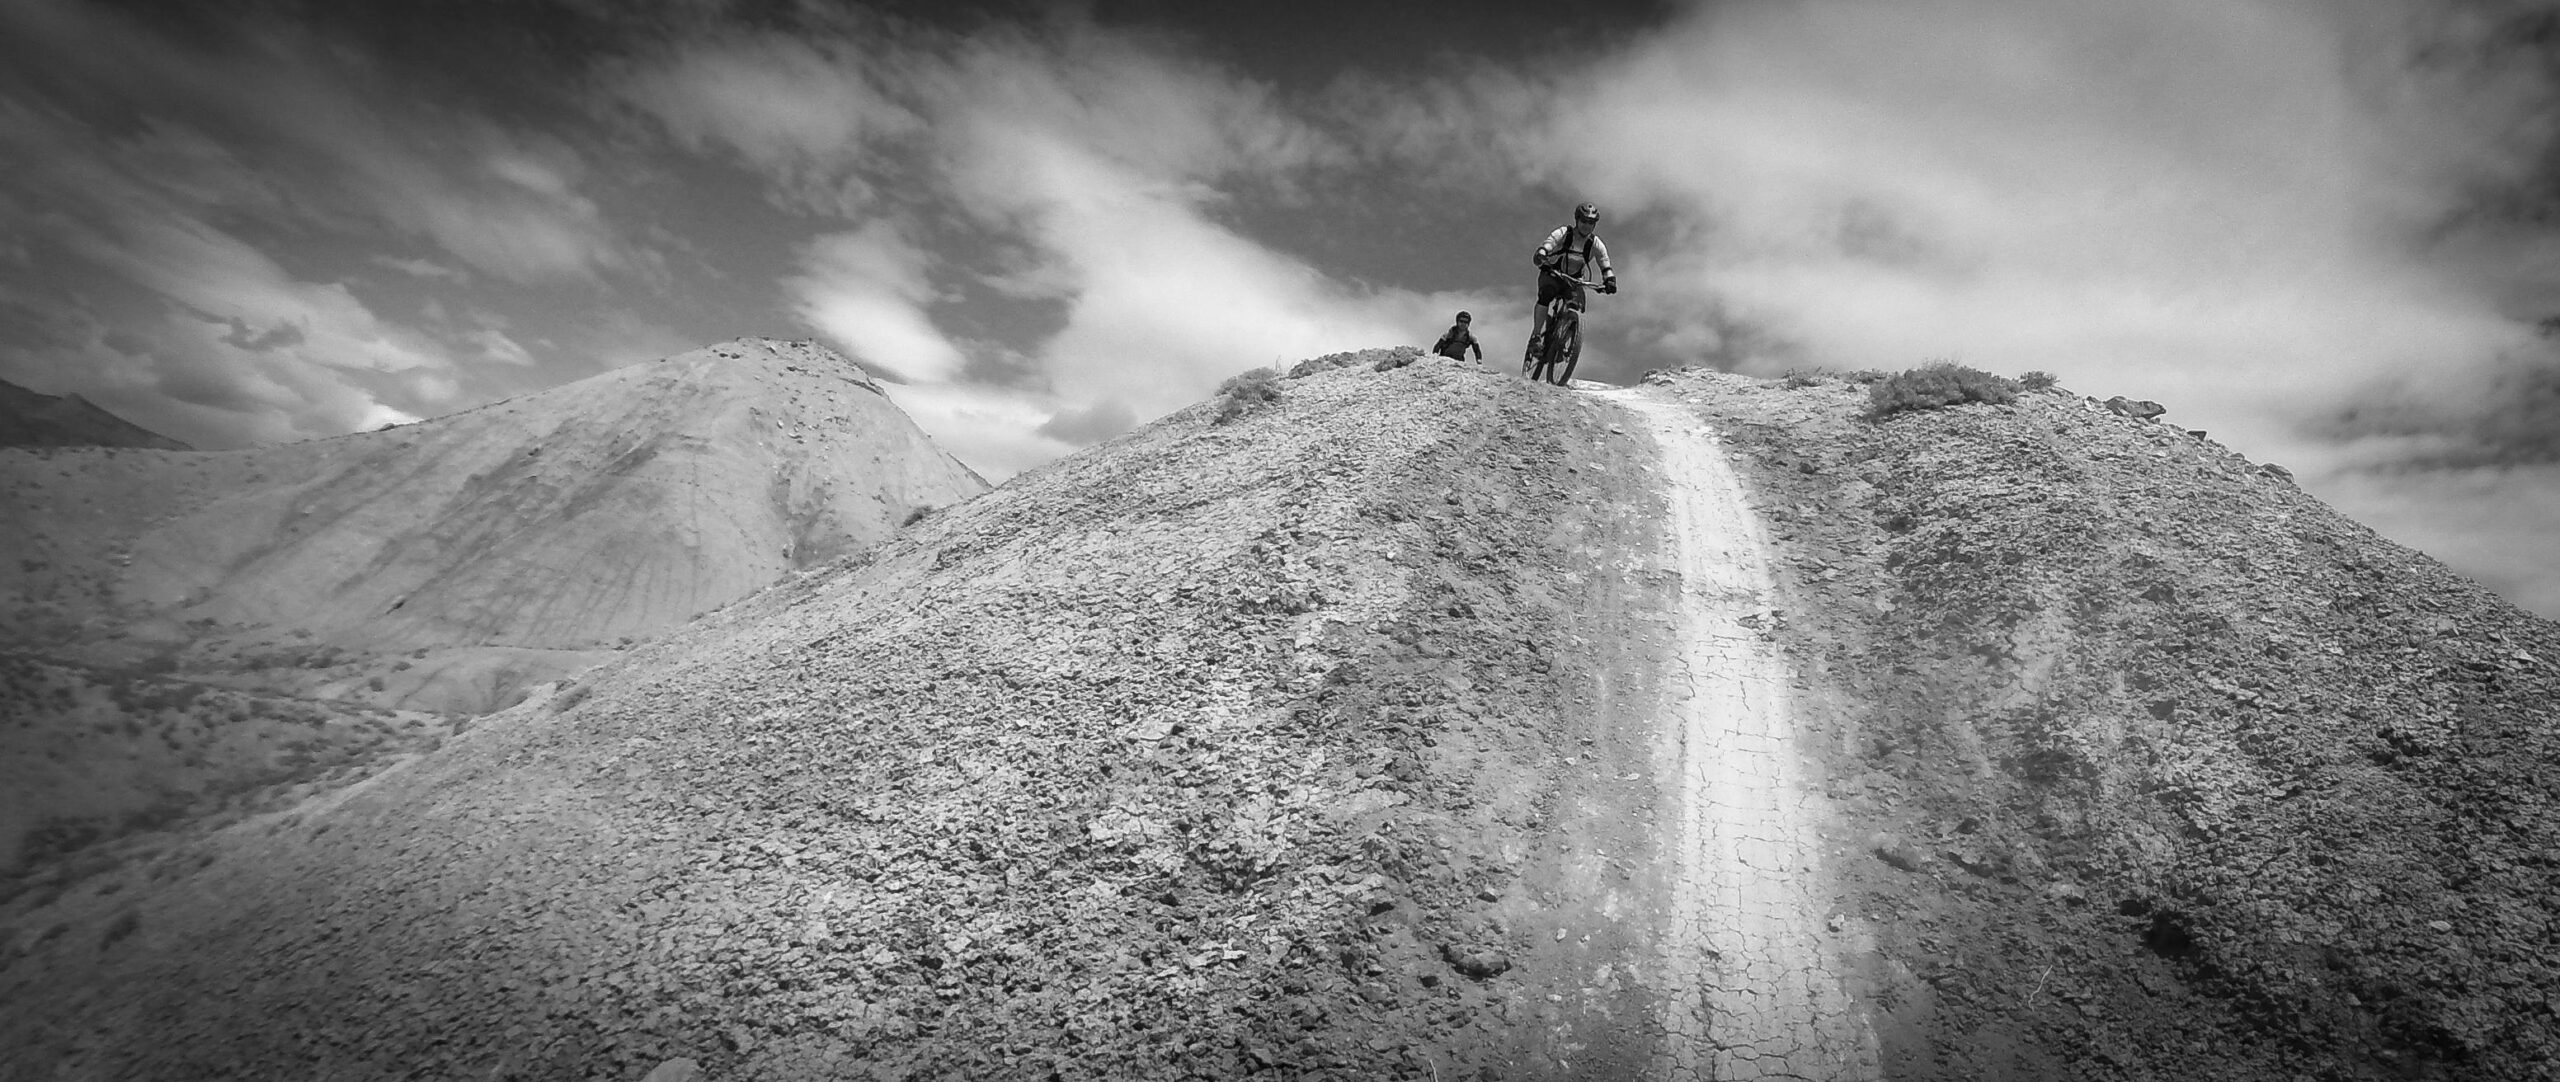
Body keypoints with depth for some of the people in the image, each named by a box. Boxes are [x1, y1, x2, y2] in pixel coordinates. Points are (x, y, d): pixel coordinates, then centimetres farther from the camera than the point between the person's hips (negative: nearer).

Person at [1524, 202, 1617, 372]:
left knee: (1578, 304, -21)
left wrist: (1610, 280, -31)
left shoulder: (1596, 244, -4)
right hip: (1551, 275, -3)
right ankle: (1535, 337, -33)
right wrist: (1540, 254, -53)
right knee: (1545, 295, -34)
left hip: (1572, 280, 4)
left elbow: (1605, 264, -10)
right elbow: (1548, 244, -30)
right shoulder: (1563, 233, -12)